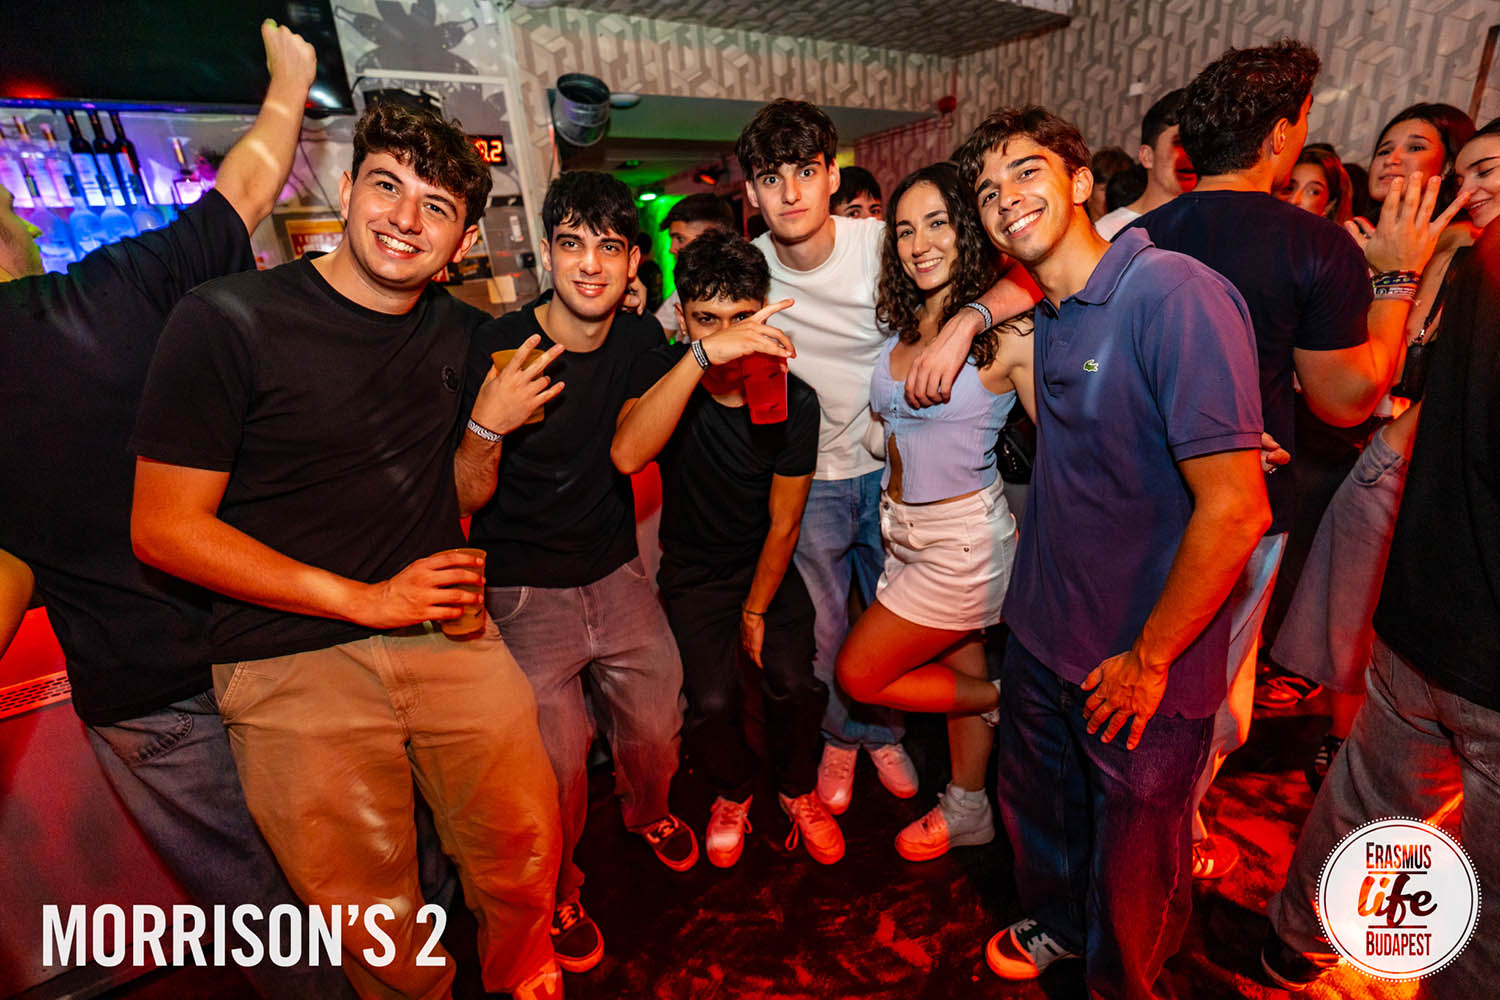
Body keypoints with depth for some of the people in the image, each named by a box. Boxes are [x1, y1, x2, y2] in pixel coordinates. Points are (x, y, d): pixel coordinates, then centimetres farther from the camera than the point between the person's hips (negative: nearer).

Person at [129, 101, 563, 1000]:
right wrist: (365, 599, -13)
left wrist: (490, 426, -7)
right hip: (292, 660, -3)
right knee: (377, 923, 9)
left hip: (448, 635, 4)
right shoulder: (228, 320, -8)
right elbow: (164, 527, -8)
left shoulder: (464, 335, 6)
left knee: (527, 858, 10)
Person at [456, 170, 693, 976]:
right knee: (557, 766, -4)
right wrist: (487, 424, -32)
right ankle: (557, 895, 30)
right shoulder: (497, 346, -15)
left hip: (616, 574, 4)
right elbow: (465, 499, -12)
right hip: (524, 590, -3)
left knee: (656, 730, 8)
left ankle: (647, 813, 46)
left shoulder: (641, 341, -1)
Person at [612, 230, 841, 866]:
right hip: (692, 569, 0)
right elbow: (627, 456, -38)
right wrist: (703, 355, -48)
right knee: (711, 701, -14)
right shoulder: (662, 372, -14)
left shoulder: (794, 400, -13)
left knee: (793, 682, -16)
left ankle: (797, 789, 19)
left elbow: (784, 523, -6)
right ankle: (734, 789, 23)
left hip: (768, 564, 1)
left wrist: (755, 611, -3)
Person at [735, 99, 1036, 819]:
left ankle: (884, 732, 46)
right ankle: (841, 737, 45)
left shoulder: (882, 243, -16)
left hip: (889, 464, 0)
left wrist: (962, 322, -40)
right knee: (822, 629, 15)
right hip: (808, 476, 1)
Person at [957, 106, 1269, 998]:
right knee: (1036, 810, 28)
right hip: (1041, 636, 7)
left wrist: (1149, 658, -16)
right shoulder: (1046, 317, 2)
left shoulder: (1177, 295, -23)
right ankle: (1056, 925, 58)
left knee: (1130, 867, 18)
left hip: (1144, 665, -7)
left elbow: (1234, 509, -25)